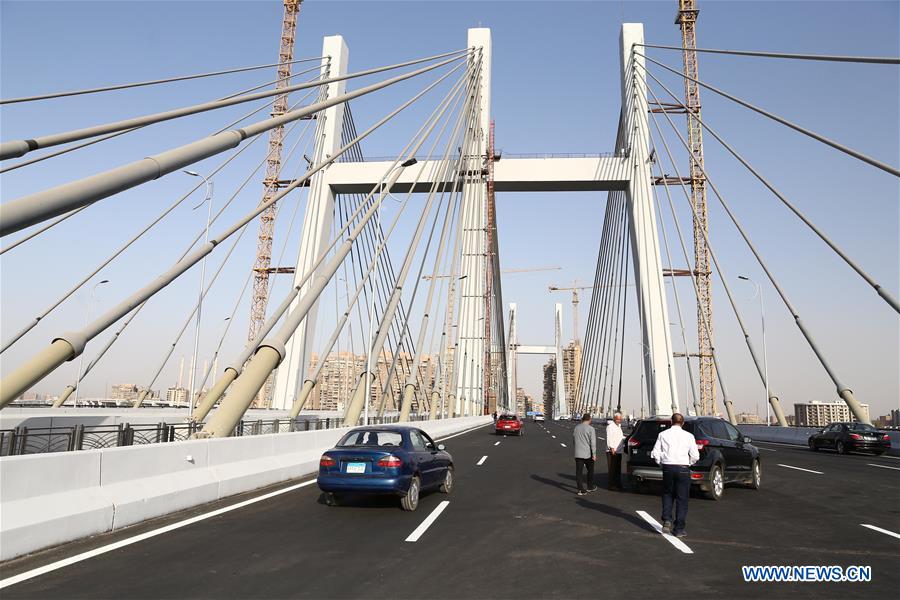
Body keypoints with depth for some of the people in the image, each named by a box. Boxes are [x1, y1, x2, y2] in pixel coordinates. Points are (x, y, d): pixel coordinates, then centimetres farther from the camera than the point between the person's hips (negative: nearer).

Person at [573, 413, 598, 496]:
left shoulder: (576, 428, 6)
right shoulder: (590, 429, -10)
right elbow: (593, 442, -13)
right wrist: (594, 454, -9)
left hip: (578, 454, 3)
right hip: (588, 454, -3)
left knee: (578, 472, 3)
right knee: (590, 470, 16)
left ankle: (581, 489, -1)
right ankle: (590, 487, 27)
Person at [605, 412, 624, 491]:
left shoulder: (619, 426, 20)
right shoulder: (610, 426, -10)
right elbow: (609, 438, -18)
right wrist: (612, 448, -24)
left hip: (618, 451, 9)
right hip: (612, 452, -9)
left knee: (618, 470, 14)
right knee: (612, 470, -7)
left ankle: (618, 485, 22)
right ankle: (612, 486, -4)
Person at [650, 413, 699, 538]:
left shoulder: (663, 435, 3)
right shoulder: (689, 436, 0)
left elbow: (655, 454, 1)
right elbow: (695, 456, 0)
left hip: (667, 467, 1)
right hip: (683, 468, -1)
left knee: (667, 495, 19)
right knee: (682, 499, 7)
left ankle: (667, 521, 5)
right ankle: (679, 529, 9)